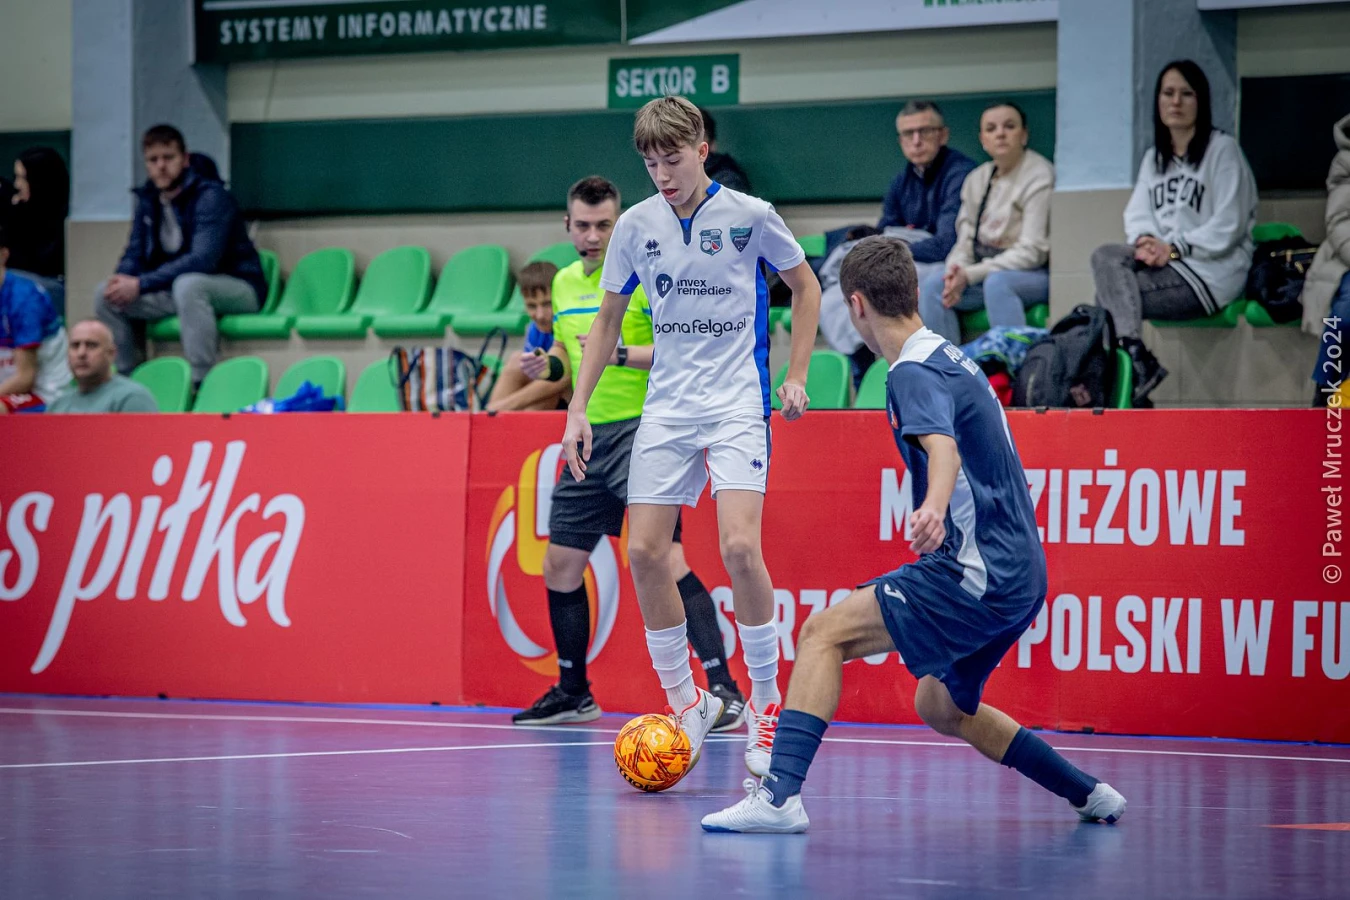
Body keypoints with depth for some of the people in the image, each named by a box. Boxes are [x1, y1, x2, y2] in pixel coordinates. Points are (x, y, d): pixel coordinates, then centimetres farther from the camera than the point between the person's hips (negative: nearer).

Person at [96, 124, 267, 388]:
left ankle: (202, 384, -36)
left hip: (238, 290, -7)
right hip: (176, 288, 7)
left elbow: (203, 260, -29)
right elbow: (135, 254, 9)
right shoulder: (148, 199, 6)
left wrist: (141, 285, -32)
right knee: (106, 295, -6)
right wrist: (122, 280, -17)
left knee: (187, 284, -39)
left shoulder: (211, 196, -17)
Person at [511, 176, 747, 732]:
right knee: (561, 566, 10)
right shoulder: (564, 282, 15)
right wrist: (547, 366, 7)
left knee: (662, 556, -19)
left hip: (640, 430, -8)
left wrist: (620, 354, -26)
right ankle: (573, 693, 26)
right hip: (587, 437, 8)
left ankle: (725, 691, -20)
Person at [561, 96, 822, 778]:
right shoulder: (636, 226, 4)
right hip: (666, 407, 4)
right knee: (644, 552, -6)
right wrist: (578, 409, 9)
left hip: (738, 403, -4)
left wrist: (796, 376, 3)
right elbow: (608, 320, 15)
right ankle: (684, 703, 9)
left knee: (739, 547, -20)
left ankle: (766, 699, -3)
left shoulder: (748, 216, -5)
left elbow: (805, 286, 10)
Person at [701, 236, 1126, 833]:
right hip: (1017, 575, 10)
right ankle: (1089, 795, 31)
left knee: (825, 631, -16)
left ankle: (780, 794, -29)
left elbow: (942, 447, -35)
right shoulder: (950, 359, 16)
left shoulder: (915, 372, -14)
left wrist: (935, 507, -54)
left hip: (979, 576, -10)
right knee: (942, 707, 26)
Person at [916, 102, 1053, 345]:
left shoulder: (1039, 176, -10)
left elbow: (1032, 252, -16)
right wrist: (956, 271, -16)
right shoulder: (977, 179, 11)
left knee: (996, 282, -37)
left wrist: (970, 274, -20)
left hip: (1035, 276, -6)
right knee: (931, 285, -17)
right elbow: (966, 240, 9)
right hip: (987, 269, 6)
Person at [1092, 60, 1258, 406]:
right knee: (1105, 256, -23)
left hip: (1212, 271, -7)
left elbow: (1228, 225, -10)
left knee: (1110, 298, -23)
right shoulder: (1153, 157, 20)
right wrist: (1144, 241, -12)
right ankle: (1136, 358, -33)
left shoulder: (1222, 150, -2)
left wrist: (1174, 248, -17)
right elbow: (1137, 213, 11)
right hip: (1163, 261, 7)